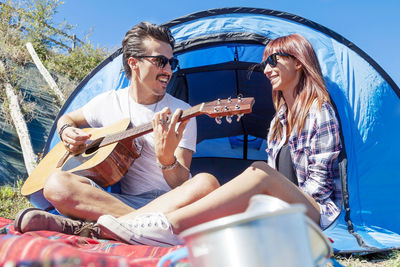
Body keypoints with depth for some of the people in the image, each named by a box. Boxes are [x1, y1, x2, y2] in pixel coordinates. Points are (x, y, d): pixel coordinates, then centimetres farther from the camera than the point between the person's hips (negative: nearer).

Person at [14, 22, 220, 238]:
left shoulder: (181, 112, 1)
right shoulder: (108, 102, 9)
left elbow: (181, 185, -7)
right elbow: (66, 119, 29)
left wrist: (166, 158, -30)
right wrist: (67, 133, 4)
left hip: (170, 204, -1)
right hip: (121, 199, 1)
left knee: (205, 184, -35)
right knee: (56, 183, -23)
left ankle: (95, 228, -35)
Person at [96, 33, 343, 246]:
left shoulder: (320, 112, -5)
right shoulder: (278, 122, 19)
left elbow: (319, 181, -10)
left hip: (316, 212, -6)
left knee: (260, 172, -36)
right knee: (205, 180, -15)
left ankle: (171, 225, -45)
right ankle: (134, 218, -33)